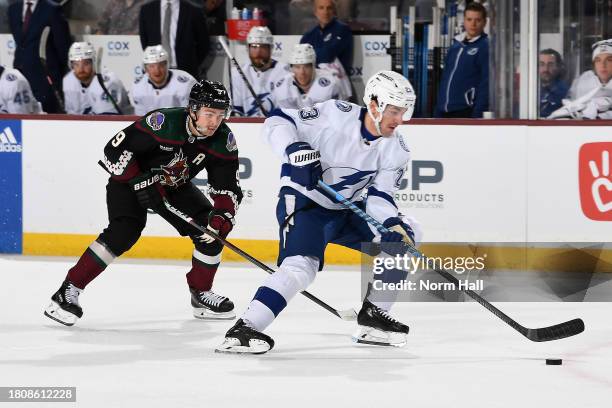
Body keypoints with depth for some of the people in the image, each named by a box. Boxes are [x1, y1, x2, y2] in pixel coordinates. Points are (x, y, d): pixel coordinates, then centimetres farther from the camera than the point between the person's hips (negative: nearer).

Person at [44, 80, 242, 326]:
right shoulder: (164, 123, -33)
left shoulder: (223, 140, -17)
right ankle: (68, 292, -24)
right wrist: (140, 182, -31)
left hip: (175, 186, 6)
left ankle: (201, 293, 13)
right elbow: (115, 150, -29)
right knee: (125, 231, -27)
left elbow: (228, 186, -12)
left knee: (212, 229, -7)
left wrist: (223, 215, -30)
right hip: (130, 178, -6)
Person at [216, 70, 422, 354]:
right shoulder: (336, 115, -20)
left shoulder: (397, 150, -4)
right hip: (304, 202, -7)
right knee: (301, 266, -28)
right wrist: (297, 151, -34)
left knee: (406, 235, -1)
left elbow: (379, 197, -6)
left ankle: (373, 315, 7)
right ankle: (242, 330, -30)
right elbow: (278, 122, -16)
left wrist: (393, 223, -26)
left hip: (347, 210, 7)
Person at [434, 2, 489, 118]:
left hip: (466, 112, -8)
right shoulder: (456, 45, 17)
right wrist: (438, 111, 16)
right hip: (446, 112, 8)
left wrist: (477, 114, -20)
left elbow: (486, 83, -14)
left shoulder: (485, 47, -6)